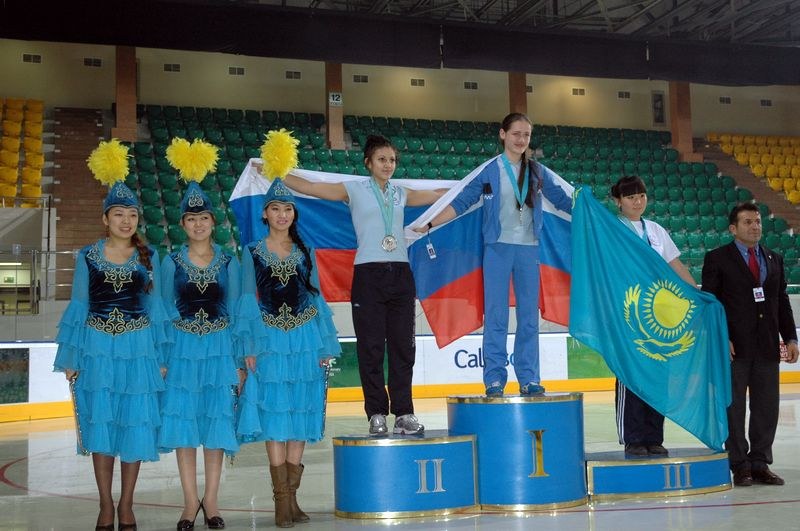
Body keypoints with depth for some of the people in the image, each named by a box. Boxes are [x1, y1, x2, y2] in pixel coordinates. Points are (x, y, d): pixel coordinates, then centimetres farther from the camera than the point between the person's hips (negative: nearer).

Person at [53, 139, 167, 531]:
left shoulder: (148, 257, 4)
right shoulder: (88, 256, 3)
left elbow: (154, 306, 6)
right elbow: (78, 307, 6)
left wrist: (160, 355, 2)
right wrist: (70, 357, 3)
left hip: (137, 348, 0)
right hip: (98, 348, 0)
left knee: (135, 425, 2)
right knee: (100, 425, 4)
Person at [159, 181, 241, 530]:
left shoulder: (228, 262, 5)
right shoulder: (172, 262, 4)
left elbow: (235, 311, 6)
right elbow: (165, 311, 5)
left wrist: (239, 360, 2)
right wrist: (161, 357, -2)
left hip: (219, 348, 0)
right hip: (182, 348, 0)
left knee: (217, 420, 1)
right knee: (184, 420, 0)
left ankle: (210, 499, 12)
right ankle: (191, 501, 10)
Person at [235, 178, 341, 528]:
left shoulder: (305, 252, 11)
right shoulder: (253, 253, 5)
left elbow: (316, 298, 11)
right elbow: (248, 302, 1)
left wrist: (325, 346, 6)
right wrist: (250, 347, -8)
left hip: (304, 342, 2)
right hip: (270, 343, -2)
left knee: (300, 418, 3)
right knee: (274, 417, -4)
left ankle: (292, 495, 11)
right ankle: (282, 500, 0)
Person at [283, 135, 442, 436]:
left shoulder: (401, 194, 15)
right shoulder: (354, 190, 5)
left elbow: (438, 196, 27)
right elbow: (307, 187, 1)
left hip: (400, 274, 4)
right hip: (369, 275, -3)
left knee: (403, 346, 3)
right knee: (371, 347, -1)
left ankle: (404, 413, 9)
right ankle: (377, 415, 7)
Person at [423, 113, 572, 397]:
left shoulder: (538, 172, 10)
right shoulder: (489, 170, 2)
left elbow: (563, 200, 17)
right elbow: (461, 202, 1)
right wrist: (430, 225, -8)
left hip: (529, 249, 3)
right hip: (498, 248, -3)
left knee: (529, 316, 4)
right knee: (496, 316, -3)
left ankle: (529, 379, 10)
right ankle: (494, 379, 3)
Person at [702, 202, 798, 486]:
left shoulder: (774, 259, 14)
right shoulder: (717, 258, -1)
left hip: (767, 346, 5)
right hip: (734, 346, -5)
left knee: (766, 408, 7)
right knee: (734, 407, 2)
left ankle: (760, 463, 17)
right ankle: (740, 466, 11)